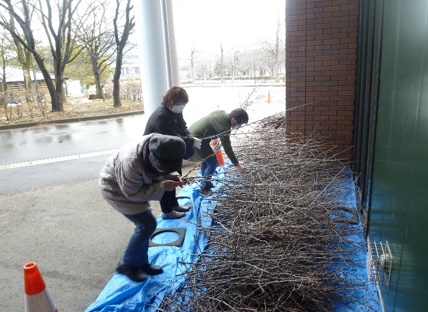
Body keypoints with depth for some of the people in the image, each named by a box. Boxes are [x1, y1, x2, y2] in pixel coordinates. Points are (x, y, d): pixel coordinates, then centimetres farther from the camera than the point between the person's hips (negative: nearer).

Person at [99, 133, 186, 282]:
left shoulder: (159, 150, -20)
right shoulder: (132, 163, -42)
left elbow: (159, 172, 1)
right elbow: (133, 194, -28)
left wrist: (172, 176, -20)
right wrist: (162, 187, -29)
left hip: (135, 185, 8)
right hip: (117, 188, -7)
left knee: (145, 224, 10)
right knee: (148, 224, -11)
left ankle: (141, 263, 28)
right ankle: (126, 264, 8)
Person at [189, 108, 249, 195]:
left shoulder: (222, 113, 0)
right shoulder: (224, 127, -23)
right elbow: (227, 148, -16)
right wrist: (237, 165, -8)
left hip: (192, 134, 10)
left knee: (206, 159, 23)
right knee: (213, 162, 0)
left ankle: (205, 182, 37)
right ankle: (204, 187, 11)